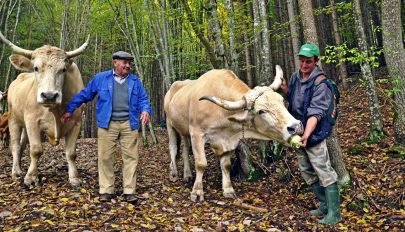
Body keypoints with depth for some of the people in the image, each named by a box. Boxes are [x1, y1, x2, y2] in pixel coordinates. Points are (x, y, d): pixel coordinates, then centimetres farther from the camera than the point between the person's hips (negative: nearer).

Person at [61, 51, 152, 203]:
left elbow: (143, 99, 10)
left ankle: (129, 191, 7)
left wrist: (146, 110, -12)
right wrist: (69, 110, 10)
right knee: (105, 157, 1)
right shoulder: (101, 78, 8)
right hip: (107, 124, -1)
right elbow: (84, 95, 11)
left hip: (129, 124, 1)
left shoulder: (135, 81, 13)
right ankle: (106, 190, 11)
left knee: (131, 157, 0)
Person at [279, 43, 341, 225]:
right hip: (297, 133, 8)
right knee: (307, 172, 17)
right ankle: (325, 205, 32)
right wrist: (285, 89, 0)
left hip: (314, 135, -8)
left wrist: (307, 134, -38)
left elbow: (315, 112, -26)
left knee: (324, 173, -2)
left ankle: (334, 213, 9)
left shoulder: (320, 83, -18)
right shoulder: (295, 77, 5)